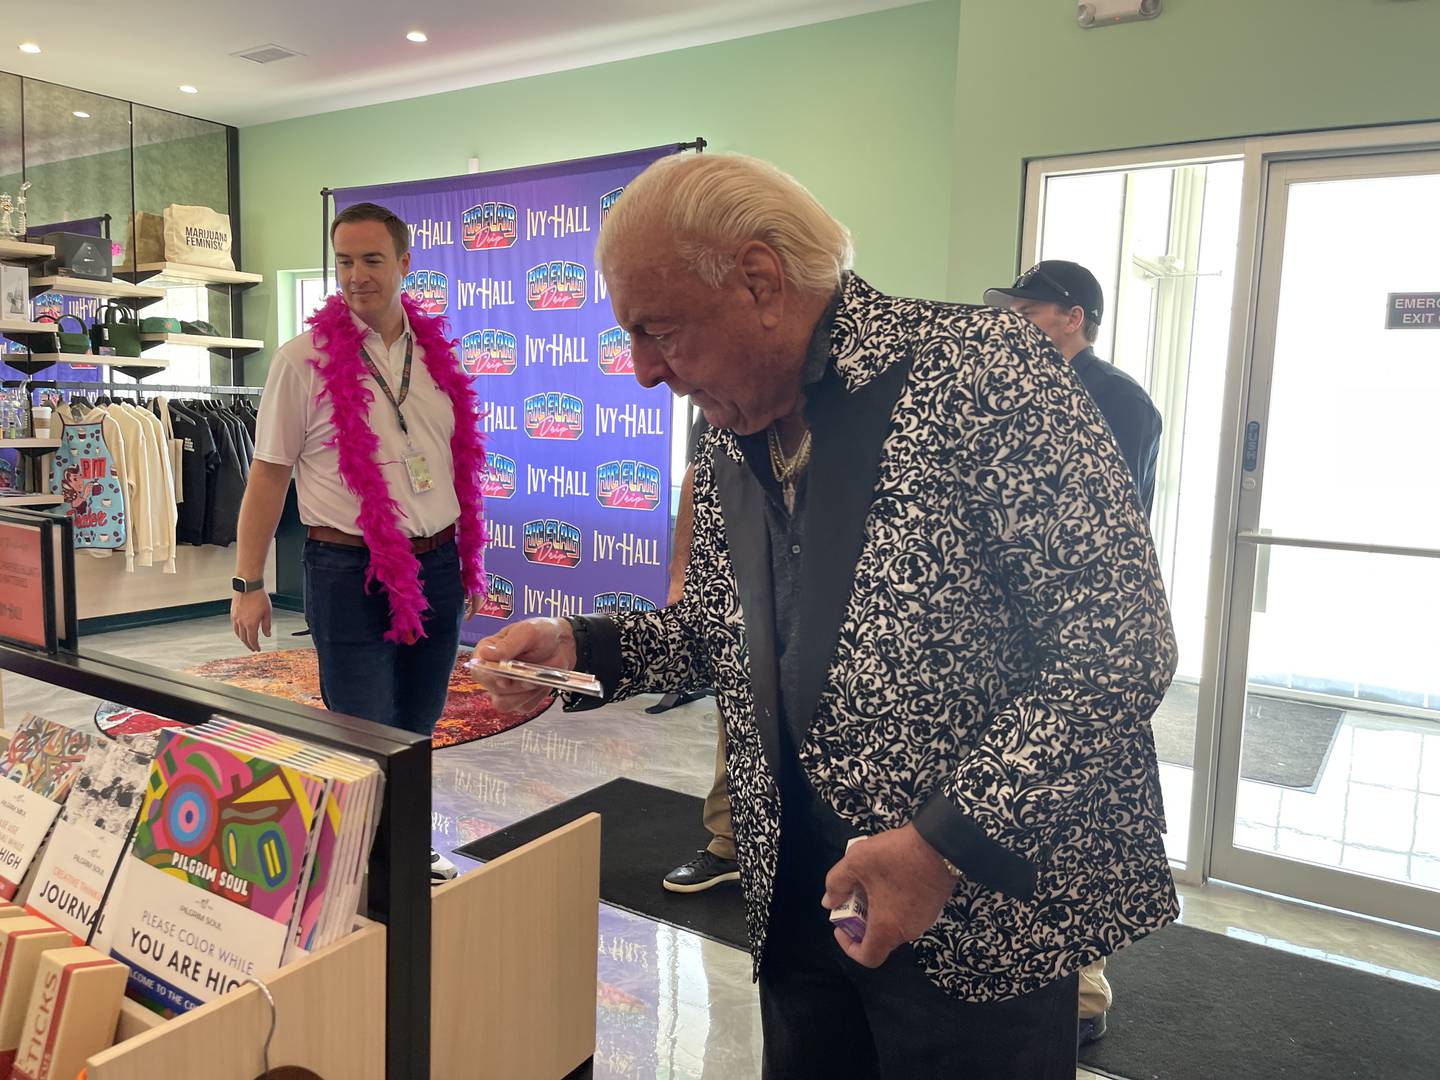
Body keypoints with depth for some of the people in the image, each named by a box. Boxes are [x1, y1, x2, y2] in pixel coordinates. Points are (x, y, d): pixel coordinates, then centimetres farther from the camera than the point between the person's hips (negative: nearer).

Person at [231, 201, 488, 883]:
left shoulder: (436, 354, 8)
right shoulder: (305, 359, -5)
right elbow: (268, 476, -3)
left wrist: (469, 561, 16)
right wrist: (248, 583, -6)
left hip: (436, 567, 5)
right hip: (352, 572, -4)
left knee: (416, 731, 18)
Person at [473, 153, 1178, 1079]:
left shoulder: (984, 369, -18)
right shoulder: (732, 446, 5)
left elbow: (1122, 646, -20)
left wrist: (948, 839, -23)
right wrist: (577, 647, -2)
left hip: (979, 915, -6)